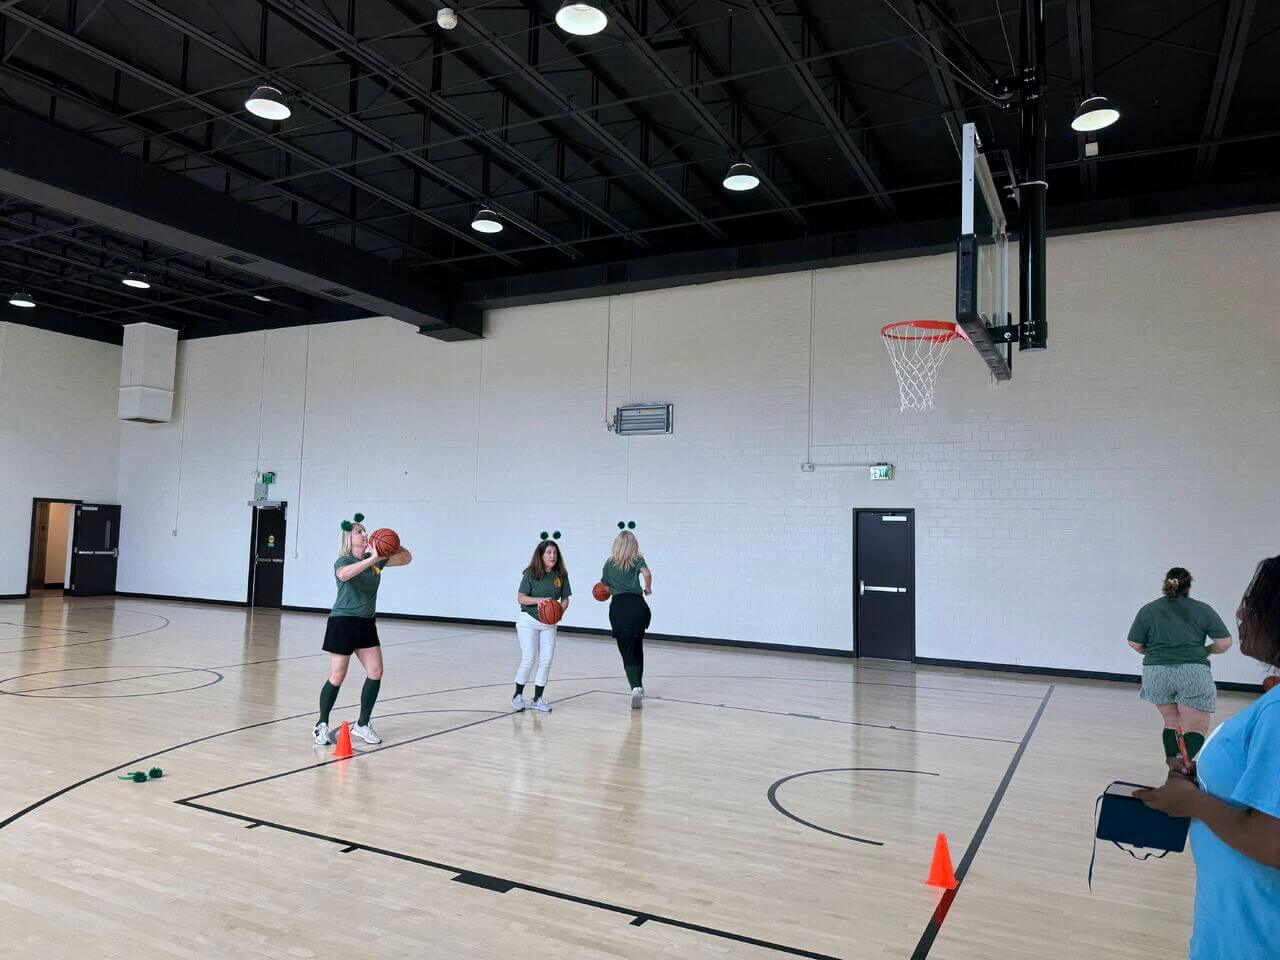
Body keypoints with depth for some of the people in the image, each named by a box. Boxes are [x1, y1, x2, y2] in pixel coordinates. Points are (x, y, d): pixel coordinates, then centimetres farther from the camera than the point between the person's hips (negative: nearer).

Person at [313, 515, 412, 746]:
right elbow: (343, 574, -37)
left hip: (366, 623, 6)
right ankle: (321, 725, 16)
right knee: (337, 676, -2)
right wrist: (372, 559, -40)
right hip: (343, 622, -6)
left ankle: (362, 725, 12)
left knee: (375, 672, -1)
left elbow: (406, 558, 13)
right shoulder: (343, 561, -11)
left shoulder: (375, 560, 6)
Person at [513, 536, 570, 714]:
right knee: (528, 659, -7)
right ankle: (518, 696, 12)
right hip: (528, 620, -4)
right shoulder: (531, 574, -11)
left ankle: (538, 699, 14)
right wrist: (539, 600, -26)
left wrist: (560, 611, -17)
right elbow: (520, 598, -12)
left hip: (549, 623, 4)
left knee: (546, 660, 1)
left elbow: (565, 599, 4)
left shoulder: (561, 575, -2)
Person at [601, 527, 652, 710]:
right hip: (637, 605, 0)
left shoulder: (609, 563, 15)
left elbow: (606, 588, 15)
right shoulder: (637, 560, 9)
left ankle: (636, 687, -19)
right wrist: (648, 589, 7)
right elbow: (647, 573, -10)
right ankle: (638, 685, 20)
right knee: (637, 648, 18)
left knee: (627, 652, 0)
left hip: (618, 607, 0)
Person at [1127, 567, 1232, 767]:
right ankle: (1183, 763, -22)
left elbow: (1135, 644, 6)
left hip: (1156, 673, 2)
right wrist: (1206, 650, 21)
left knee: (1171, 722, 16)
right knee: (1196, 727, 1)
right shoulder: (1203, 609, 6)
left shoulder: (1148, 610, 9)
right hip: (1193, 673, -2)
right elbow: (1225, 643, 2)